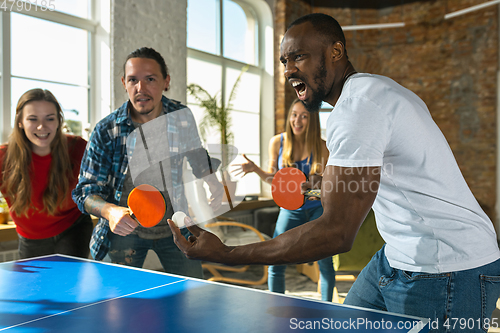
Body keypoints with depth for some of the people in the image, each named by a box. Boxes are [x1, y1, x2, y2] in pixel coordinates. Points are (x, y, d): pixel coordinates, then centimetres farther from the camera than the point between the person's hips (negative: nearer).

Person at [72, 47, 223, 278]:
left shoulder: (183, 118, -9)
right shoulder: (105, 131, -16)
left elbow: (198, 162, 10)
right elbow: (86, 191, -13)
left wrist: (211, 183, -10)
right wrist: (110, 211, -33)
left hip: (176, 227, 2)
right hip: (124, 229, -1)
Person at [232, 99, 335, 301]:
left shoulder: (321, 147, -11)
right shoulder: (277, 143, -6)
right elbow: (274, 179, 2)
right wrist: (255, 169, -15)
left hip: (318, 209, -1)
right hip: (290, 210, 2)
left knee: (325, 262, 0)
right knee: (275, 264, -3)